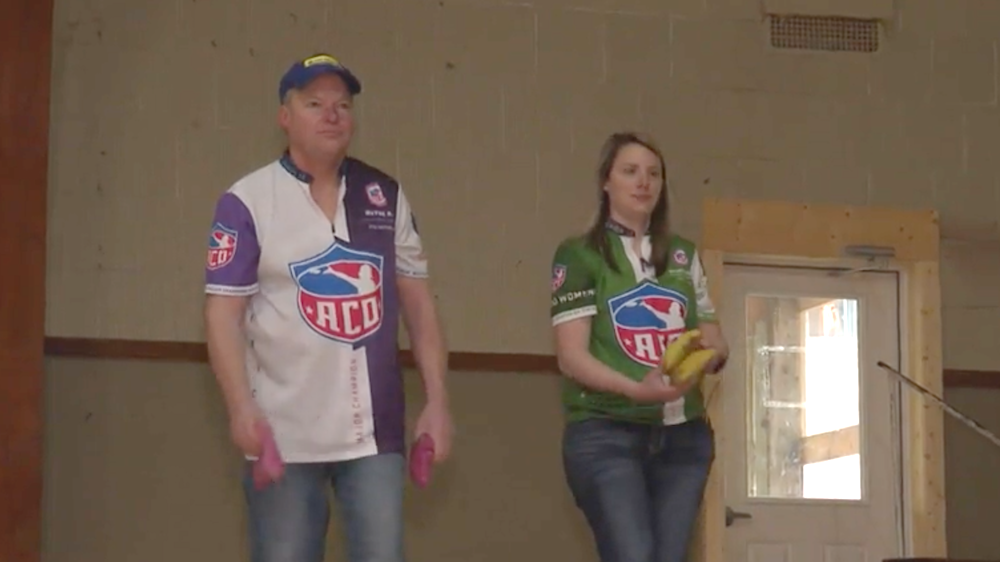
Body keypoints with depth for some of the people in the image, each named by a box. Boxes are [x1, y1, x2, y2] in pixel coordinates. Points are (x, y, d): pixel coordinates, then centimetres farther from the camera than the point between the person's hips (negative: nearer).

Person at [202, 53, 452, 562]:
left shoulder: (386, 196, 9)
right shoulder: (247, 201, -3)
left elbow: (417, 302, 12)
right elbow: (223, 312, -7)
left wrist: (436, 401, 5)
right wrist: (241, 407, -20)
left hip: (375, 431, 3)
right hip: (285, 434, -3)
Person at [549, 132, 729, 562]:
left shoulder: (683, 255, 17)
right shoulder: (579, 255, 1)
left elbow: (714, 339, 19)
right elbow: (572, 357, -7)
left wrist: (710, 353, -6)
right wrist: (637, 389, -24)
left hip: (682, 435, 5)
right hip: (606, 434, -5)